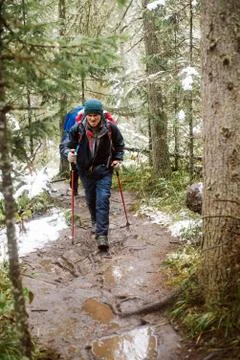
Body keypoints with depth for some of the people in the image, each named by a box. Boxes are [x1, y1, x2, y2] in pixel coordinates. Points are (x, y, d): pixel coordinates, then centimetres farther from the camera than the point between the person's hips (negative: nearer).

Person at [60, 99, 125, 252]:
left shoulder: (110, 127, -13)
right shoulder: (78, 129, -16)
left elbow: (119, 144, 7)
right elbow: (65, 145, -13)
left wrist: (118, 158, -4)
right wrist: (68, 153, -35)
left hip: (104, 170, -2)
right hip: (85, 170, 2)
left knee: (103, 200, -14)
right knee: (91, 200, 17)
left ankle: (102, 235, -13)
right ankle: (96, 223, 44)